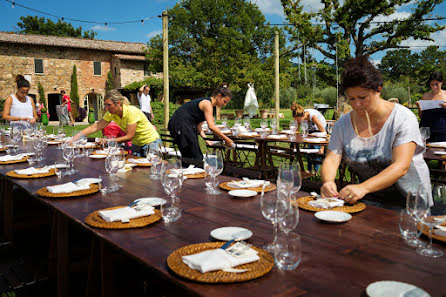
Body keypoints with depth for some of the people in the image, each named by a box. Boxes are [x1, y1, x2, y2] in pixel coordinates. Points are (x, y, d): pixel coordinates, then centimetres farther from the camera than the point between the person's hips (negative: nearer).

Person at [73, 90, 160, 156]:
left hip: (150, 142, -7)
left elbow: (129, 137, -26)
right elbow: (95, 127, -7)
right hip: (136, 144, 7)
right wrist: (78, 135, -17)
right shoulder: (111, 114, -7)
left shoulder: (131, 112, -28)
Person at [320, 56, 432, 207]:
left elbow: (401, 167, -20)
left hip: (409, 201, -3)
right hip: (371, 200, 3)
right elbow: (331, 160, -5)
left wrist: (364, 187, -34)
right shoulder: (343, 123, 3)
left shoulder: (403, 118, -9)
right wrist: (327, 181, -28)